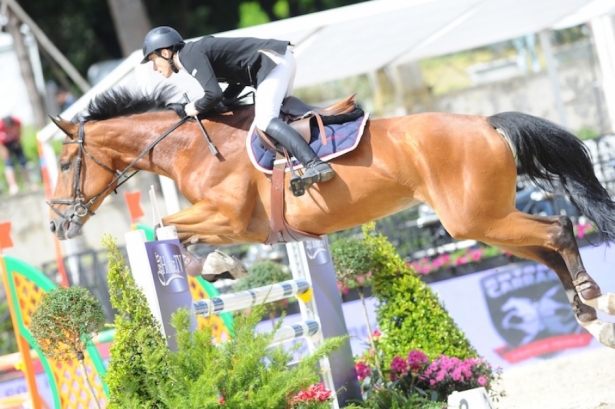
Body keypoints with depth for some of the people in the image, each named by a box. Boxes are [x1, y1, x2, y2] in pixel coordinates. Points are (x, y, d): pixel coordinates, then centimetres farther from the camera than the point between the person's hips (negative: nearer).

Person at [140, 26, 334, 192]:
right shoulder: (197, 52, 20)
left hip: (272, 63, -11)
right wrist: (222, 102, 14)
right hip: (280, 60, 11)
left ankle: (314, 164, -36)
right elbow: (238, 78, 27)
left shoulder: (190, 55, -11)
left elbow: (214, 94, -21)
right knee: (276, 114, 23)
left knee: (265, 121, -21)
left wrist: (196, 108, -1)